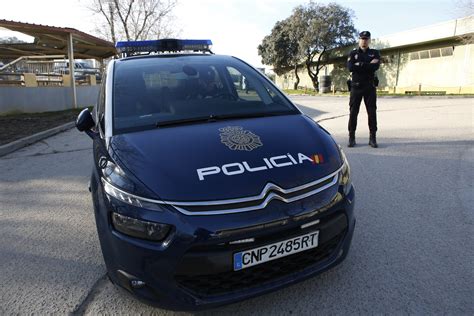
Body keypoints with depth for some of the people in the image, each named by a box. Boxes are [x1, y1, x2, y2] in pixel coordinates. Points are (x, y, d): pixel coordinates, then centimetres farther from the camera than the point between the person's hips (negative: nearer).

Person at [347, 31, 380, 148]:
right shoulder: (353, 53, 9)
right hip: (356, 86, 0)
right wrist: (368, 65, -10)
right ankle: (352, 137, 4)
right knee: (353, 112, -2)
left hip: (370, 86, 1)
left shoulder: (375, 53, 11)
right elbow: (350, 67, -10)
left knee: (372, 112, 0)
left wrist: (360, 65, -10)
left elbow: (375, 67, -9)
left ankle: (372, 138, 6)